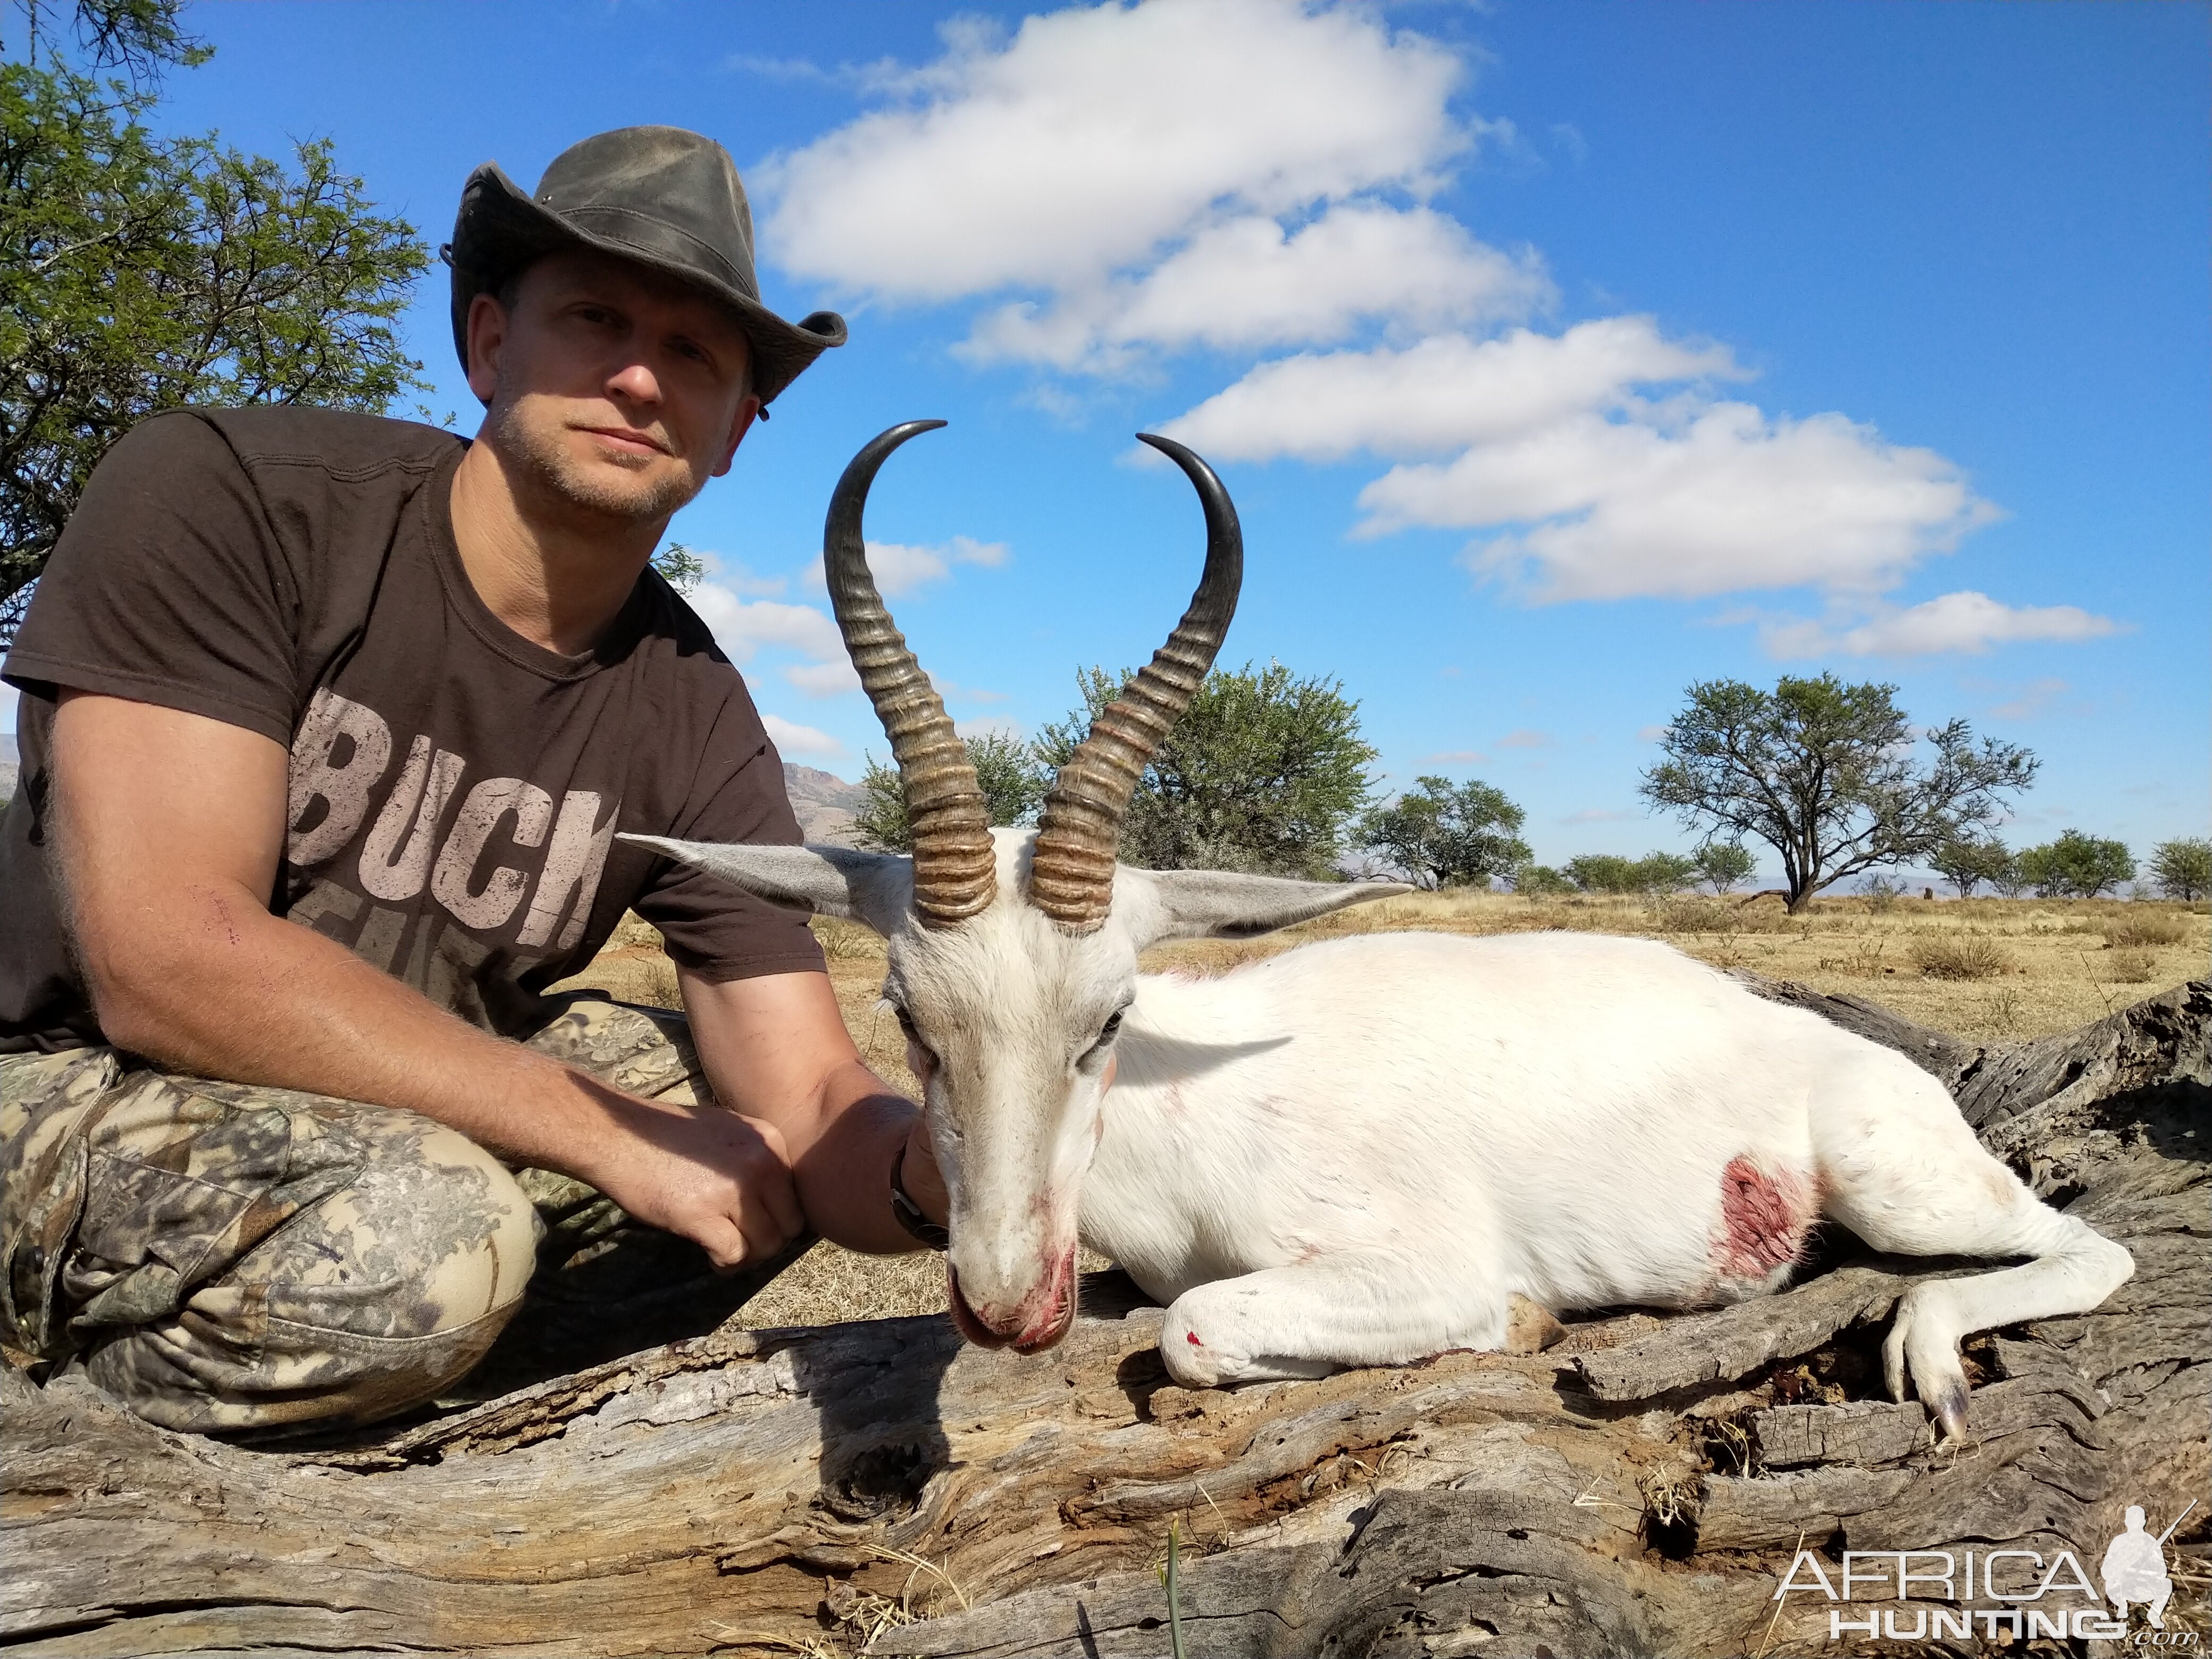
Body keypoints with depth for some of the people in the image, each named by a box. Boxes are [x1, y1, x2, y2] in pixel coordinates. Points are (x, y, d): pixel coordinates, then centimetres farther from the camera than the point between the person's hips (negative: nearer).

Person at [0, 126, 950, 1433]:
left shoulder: (695, 725, -9)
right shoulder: (224, 496, -19)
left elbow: (810, 1105, -13)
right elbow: (168, 959, -29)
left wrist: (933, 1173, -38)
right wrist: (616, 1137, -29)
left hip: (408, 1103, 5)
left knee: (761, 1141, -8)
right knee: (414, 1231, -32)